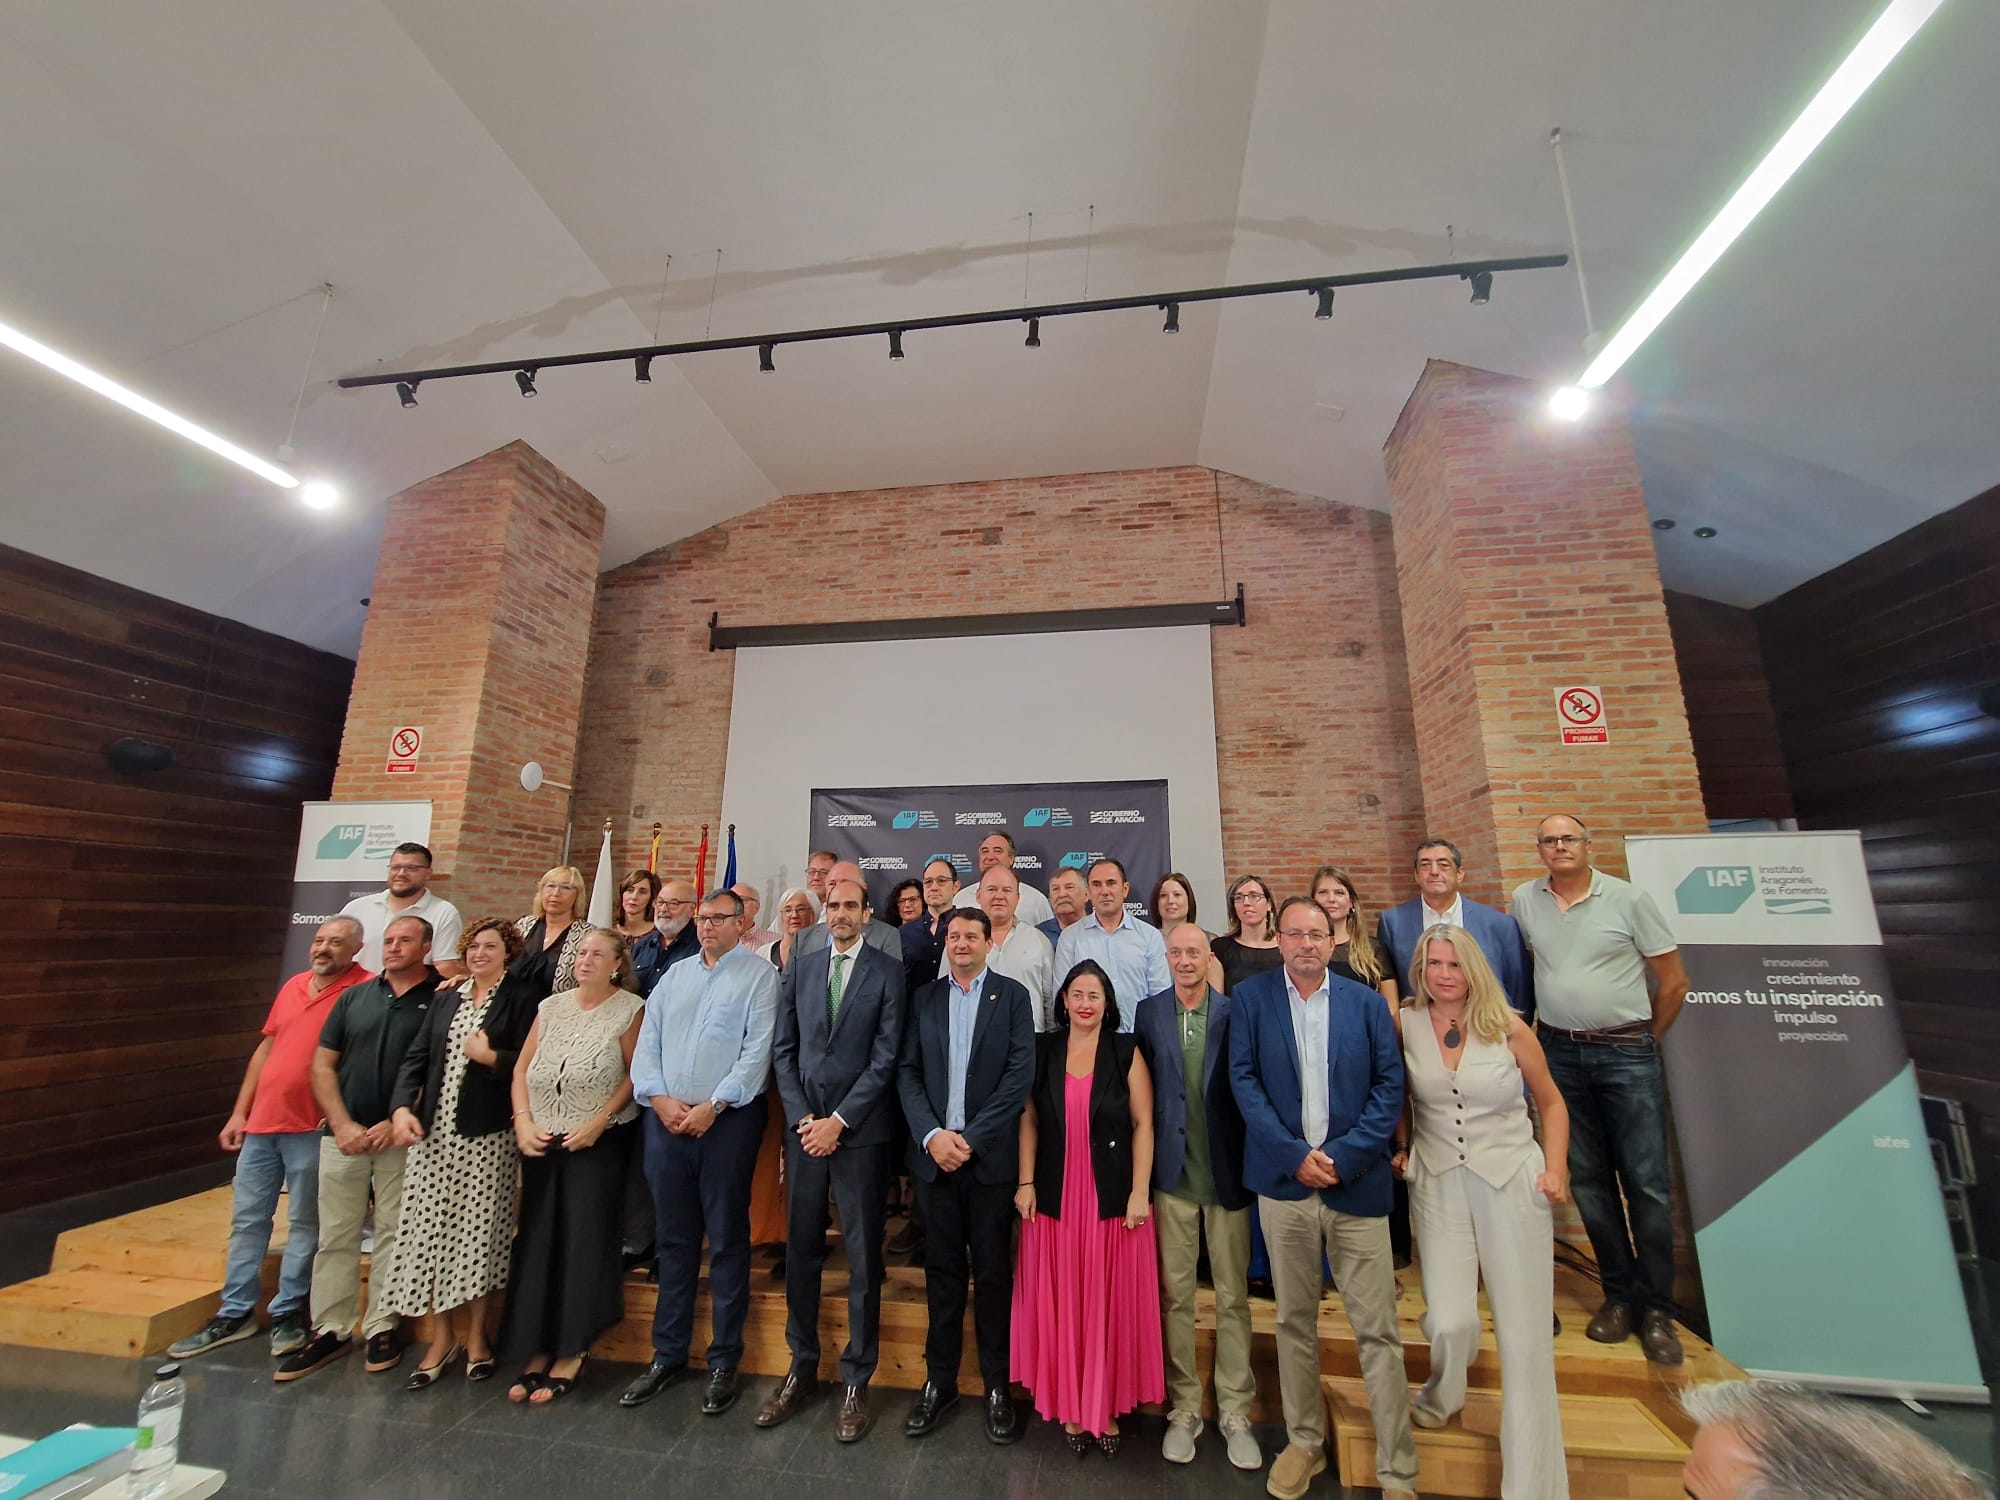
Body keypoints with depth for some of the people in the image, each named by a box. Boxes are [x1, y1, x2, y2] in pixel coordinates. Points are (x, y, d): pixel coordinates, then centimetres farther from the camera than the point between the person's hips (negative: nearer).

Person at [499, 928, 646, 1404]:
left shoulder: (630, 1009, -7)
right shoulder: (551, 1007, 7)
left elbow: (635, 1075, -9)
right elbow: (521, 1069, 8)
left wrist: (597, 1123, -15)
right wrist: (523, 1122, -4)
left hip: (597, 1143, -4)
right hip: (540, 1142, 4)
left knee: (583, 1243, -3)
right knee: (536, 1242, 7)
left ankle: (569, 1353, 12)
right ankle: (537, 1351, 20)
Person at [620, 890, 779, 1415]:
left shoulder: (759, 974, -5)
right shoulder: (674, 975, 12)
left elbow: (758, 1050, -12)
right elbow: (647, 1043, 8)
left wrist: (712, 1106, -16)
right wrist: (660, 1099, -6)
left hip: (728, 1120, -4)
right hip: (666, 1119, 5)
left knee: (727, 1241, 6)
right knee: (674, 1240, 15)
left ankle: (723, 1362, 20)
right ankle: (667, 1355, 30)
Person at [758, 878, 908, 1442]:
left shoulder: (888, 972, -6)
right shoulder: (799, 971, 7)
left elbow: (886, 1057, -9)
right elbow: (783, 1050, 7)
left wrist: (838, 1121, -11)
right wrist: (802, 1117, -3)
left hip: (861, 1132, -3)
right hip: (804, 1127, 4)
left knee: (863, 1259, 8)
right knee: (801, 1252, 14)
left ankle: (856, 1383, 25)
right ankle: (802, 1370, 33)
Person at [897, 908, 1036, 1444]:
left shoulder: (1013, 995, -2)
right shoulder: (924, 997, 6)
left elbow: (1020, 1075, -9)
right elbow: (907, 1072, 3)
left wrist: (970, 1138, -12)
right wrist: (931, 1134, -10)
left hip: (990, 1154, -2)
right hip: (934, 1152, 2)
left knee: (993, 1271, 9)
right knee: (942, 1269, 13)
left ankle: (997, 1385, 26)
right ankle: (939, 1380, 30)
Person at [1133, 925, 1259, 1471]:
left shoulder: (1235, 1013, -6)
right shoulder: (1147, 1012, -2)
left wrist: (1255, 1162, -6)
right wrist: (1143, 1168, -3)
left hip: (1227, 1172, 0)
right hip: (1172, 1172, 1)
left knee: (1233, 1296, 12)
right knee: (1175, 1294, 12)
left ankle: (1235, 1411, 30)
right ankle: (1183, 1407, 30)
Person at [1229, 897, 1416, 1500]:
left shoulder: (1367, 1002, 1)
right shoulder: (1250, 997, -1)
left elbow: (1389, 1085, -2)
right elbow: (1244, 1080, -4)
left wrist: (1342, 1155, -11)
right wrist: (1295, 1155, -12)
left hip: (1356, 1181, 0)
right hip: (1284, 1180, 0)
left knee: (1378, 1332, 5)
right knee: (1294, 1322, 15)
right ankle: (1304, 1442, 33)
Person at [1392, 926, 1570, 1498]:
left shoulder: (1509, 1029, -6)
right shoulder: (1404, 1024, -5)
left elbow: (1551, 1102, 7)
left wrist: (1556, 1166, -4)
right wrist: (1402, 1147, 5)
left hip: (1513, 1182, 0)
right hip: (1438, 1183, 0)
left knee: (1524, 1334, 1)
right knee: (1449, 1322, -6)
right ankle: (1443, 1396, 30)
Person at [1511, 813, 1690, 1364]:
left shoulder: (1629, 899, -5)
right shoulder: (1524, 901, 2)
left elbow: (1674, 980, 1)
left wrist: (1645, 1042, 4)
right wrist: (1529, 1031, 10)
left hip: (1627, 1053, -2)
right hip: (1560, 1052, 3)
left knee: (1646, 1181, 1)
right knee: (1588, 1179, 10)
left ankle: (1655, 1308, 16)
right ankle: (1618, 1295, 24)